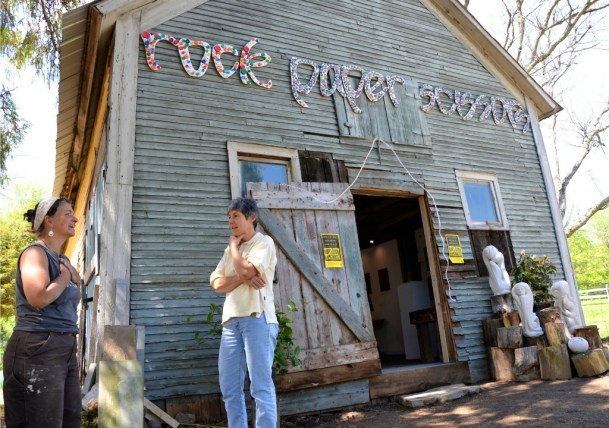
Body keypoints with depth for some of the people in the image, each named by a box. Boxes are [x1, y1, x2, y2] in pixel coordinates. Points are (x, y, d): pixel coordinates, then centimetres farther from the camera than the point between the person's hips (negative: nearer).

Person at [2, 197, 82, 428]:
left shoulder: (62, 258, 16)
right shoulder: (35, 253, -10)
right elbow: (39, 298, -27)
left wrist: (76, 282, 8)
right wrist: (66, 275, -10)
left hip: (65, 349, 9)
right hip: (38, 349, -9)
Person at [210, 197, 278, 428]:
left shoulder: (264, 242, 2)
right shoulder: (231, 250, 22)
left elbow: (245, 270, -15)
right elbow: (217, 283, 9)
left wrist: (234, 245, 2)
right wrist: (244, 279, -8)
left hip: (257, 318, -7)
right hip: (231, 320, 7)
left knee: (261, 385, -7)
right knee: (229, 388, 8)